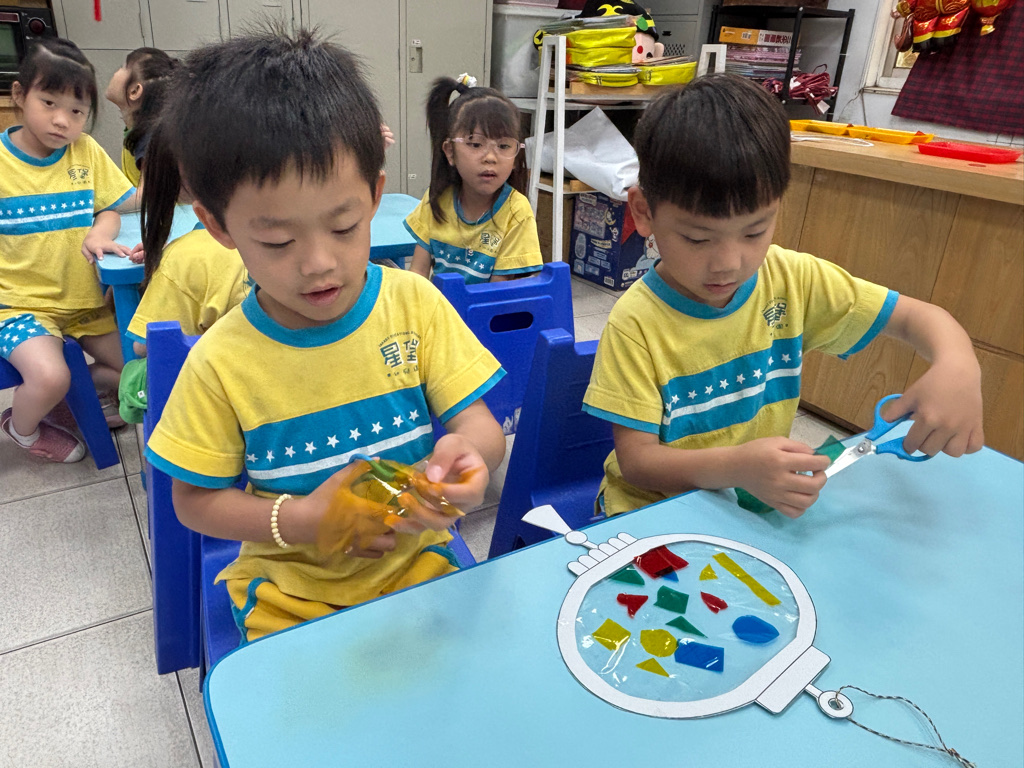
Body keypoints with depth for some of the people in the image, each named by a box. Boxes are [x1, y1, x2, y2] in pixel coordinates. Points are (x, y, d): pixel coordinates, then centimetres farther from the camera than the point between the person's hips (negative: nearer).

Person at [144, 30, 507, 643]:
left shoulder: (416, 304, -10)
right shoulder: (221, 363, -12)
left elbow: (480, 424, -8)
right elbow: (194, 500, -2)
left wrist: (468, 451, -33)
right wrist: (299, 520, -19)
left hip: (415, 558, 1)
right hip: (290, 588, 0)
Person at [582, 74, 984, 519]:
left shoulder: (793, 280, -6)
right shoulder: (635, 323, -19)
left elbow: (918, 317, 1)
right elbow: (635, 461, -18)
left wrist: (958, 368, -22)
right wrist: (735, 466, -36)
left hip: (764, 501, 4)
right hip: (652, 513, -3)